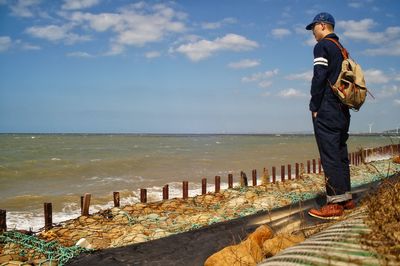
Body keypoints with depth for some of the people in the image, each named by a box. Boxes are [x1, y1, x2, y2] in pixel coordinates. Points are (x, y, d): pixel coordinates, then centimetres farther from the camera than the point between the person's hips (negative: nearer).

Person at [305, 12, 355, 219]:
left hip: (326, 110, -9)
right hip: (342, 110, 9)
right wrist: (343, 105, 19)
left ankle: (335, 204, -10)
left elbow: (319, 78, -15)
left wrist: (314, 107, -11)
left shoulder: (322, 46, -5)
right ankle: (346, 198, 16)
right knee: (340, 153, 12)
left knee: (329, 155, -10)